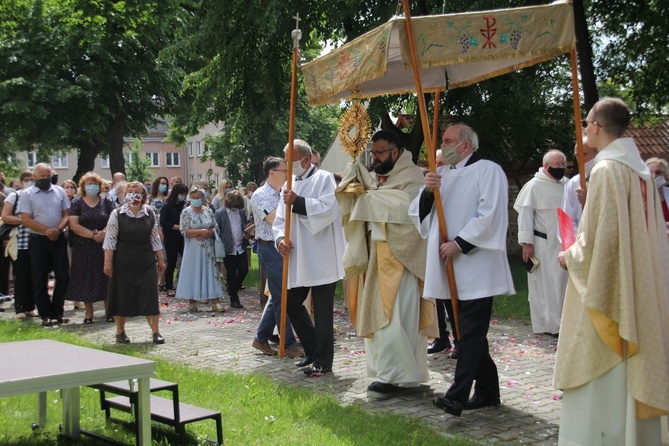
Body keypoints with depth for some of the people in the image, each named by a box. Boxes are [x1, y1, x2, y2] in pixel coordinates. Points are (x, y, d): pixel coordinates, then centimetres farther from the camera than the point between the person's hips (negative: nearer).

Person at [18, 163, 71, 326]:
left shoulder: (59, 191, 7)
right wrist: (47, 231, -15)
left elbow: (66, 214, 5)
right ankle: (45, 314, 11)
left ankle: (57, 312, 14)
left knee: (63, 276, 2)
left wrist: (58, 229, -13)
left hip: (58, 239, 2)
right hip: (38, 241, -2)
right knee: (39, 280, 1)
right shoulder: (27, 194, -1)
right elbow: (26, 220, -8)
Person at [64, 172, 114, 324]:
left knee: (105, 277, 0)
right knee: (86, 279, 1)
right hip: (83, 248, -1)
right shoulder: (77, 204, 2)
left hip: (104, 246, 1)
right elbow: (74, 225, -7)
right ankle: (89, 314, 7)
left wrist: (104, 232, -18)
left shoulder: (106, 203, 8)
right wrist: (93, 234, -15)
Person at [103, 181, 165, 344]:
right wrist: (108, 262, -9)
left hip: (146, 262, 2)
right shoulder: (117, 214, -5)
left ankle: (156, 332, 6)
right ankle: (120, 332, 22)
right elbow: (110, 239, -5)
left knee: (150, 296, -1)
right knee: (122, 296, 6)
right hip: (123, 262, -2)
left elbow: (155, 238, 9)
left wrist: (160, 260, 10)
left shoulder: (149, 213, 4)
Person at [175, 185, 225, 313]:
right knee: (193, 273, 0)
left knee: (211, 272, 0)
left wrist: (207, 233, -12)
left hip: (208, 248, 3)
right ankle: (192, 302, 8)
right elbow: (184, 231, -10)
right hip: (193, 249, -3)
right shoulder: (186, 212, -2)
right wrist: (201, 231, -16)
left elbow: (215, 228, 7)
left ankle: (215, 302, -1)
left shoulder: (208, 211, 8)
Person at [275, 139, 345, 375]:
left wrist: (297, 202, -18)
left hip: (321, 258, -7)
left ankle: (322, 360, 6)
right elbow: (280, 218, 11)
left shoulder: (323, 178, -4)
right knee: (291, 303, 11)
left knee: (322, 310, -3)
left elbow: (329, 209, -19)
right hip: (297, 259, 7)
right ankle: (313, 350, 26)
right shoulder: (290, 185, 15)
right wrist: (280, 238, -8)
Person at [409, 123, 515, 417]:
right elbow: (418, 214, 12)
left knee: (470, 332, -8)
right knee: (470, 331, 12)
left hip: (476, 266, -7)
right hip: (448, 268, 7)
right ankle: (487, 391, 22)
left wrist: (459, 243, -16)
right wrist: (427, 192, -7)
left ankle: (458, 396, -12)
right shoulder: (441, 175, 16)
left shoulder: (488, 170, -4)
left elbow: (489, 215, -14)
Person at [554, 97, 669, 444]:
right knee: (633, 379, 15)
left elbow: (598, 238, -20)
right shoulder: (640, 171, 9)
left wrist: (570, 257, -1)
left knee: (603, 387, -2)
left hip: (607, 291, -8)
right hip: (639, 294, 9)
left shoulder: (607, 171, -16)